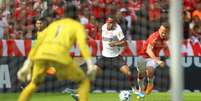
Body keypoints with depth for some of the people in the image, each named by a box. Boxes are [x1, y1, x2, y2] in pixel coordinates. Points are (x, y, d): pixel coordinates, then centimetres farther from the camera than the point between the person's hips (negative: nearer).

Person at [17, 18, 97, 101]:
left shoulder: (53, 24, 35)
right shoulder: (78, 26, 22)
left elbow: (37, 44, 26)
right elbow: (82, 43, 1)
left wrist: (27, 66, 25)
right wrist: (90, 64, -10)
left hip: (41, 54, 4)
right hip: (60, 56, -4)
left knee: (34, 84, 29)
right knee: (84, 81, 15)